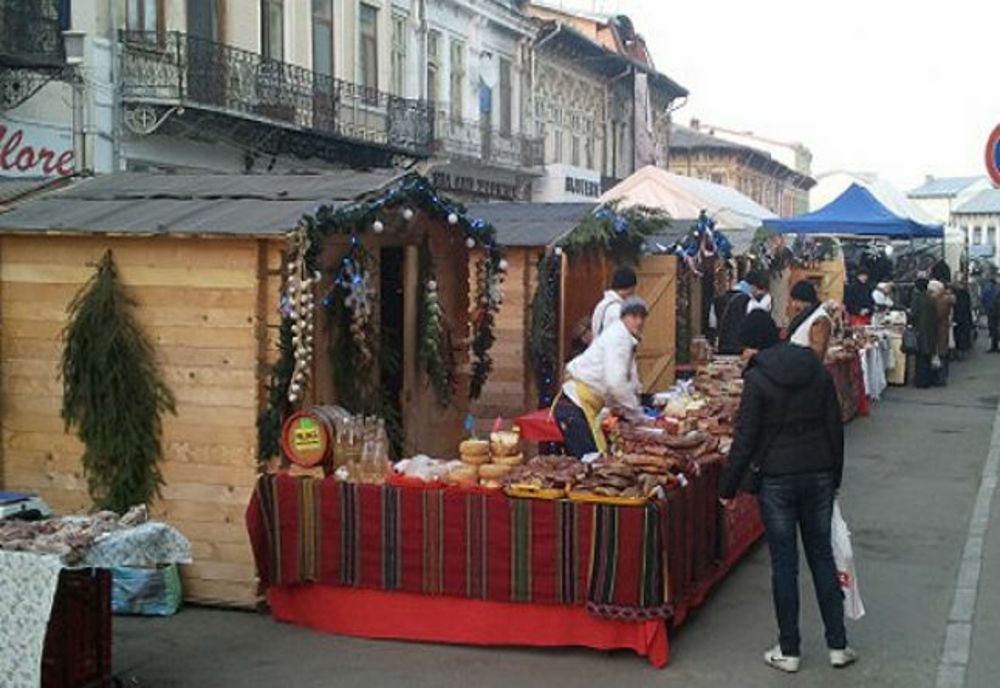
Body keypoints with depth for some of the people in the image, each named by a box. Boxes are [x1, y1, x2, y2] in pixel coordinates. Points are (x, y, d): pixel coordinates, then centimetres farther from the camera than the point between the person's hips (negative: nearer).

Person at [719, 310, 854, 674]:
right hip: (819, 476, 4)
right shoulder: (817, 369, 3)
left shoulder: (757, 379, -12)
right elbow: (835, 427, 8)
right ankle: (838, 644, 18)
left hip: (777, 480, -4)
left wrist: (728, 487, -3)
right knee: (822, 555, 13)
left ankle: (789, 650, 13)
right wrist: (835, 477, 17)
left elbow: (745, 439, -12)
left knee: (784, 562, 4)